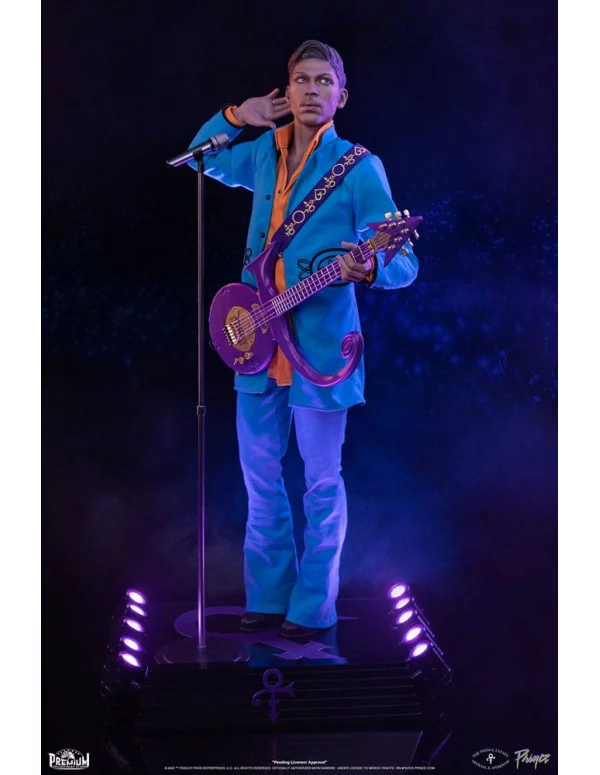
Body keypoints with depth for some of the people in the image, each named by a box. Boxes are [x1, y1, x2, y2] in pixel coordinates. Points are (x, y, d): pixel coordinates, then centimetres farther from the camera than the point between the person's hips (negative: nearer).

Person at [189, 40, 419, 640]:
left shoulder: (359, 167, -7)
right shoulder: (262, 154, 9)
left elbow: (405, 263, -10)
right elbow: (201, 158, 29)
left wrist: (369, 269, -34)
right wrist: (234, 116, 9)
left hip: (319, 346, -5)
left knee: (321, 484, 4)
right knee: (259, 477, 14)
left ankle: (312, 608, 19)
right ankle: (267, 595, 29)